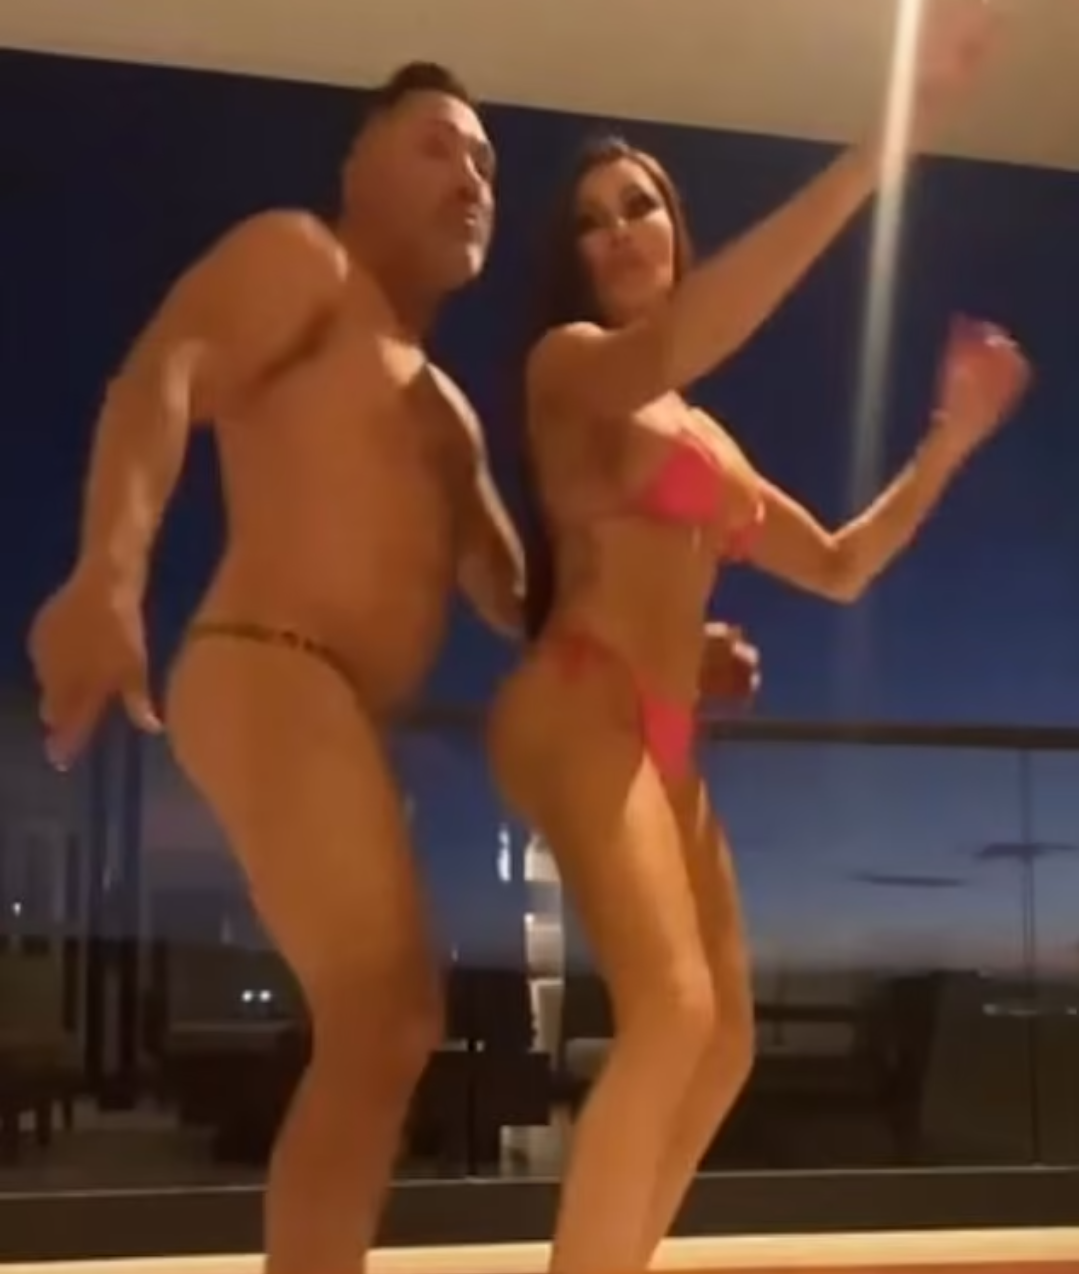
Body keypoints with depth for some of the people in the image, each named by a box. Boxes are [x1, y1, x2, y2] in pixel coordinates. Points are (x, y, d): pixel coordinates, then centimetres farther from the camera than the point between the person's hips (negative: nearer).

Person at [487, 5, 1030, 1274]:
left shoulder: (704, 436, 23)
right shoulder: (568, 363, 0)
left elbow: (839, 567, 26)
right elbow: (684, 334, -23)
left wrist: (951, 438, 16)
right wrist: (883, 143, -27)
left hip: (665, 742, 9)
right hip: (578, 711, -9)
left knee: (722, 1037, 12)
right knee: (669, 1006, -27)